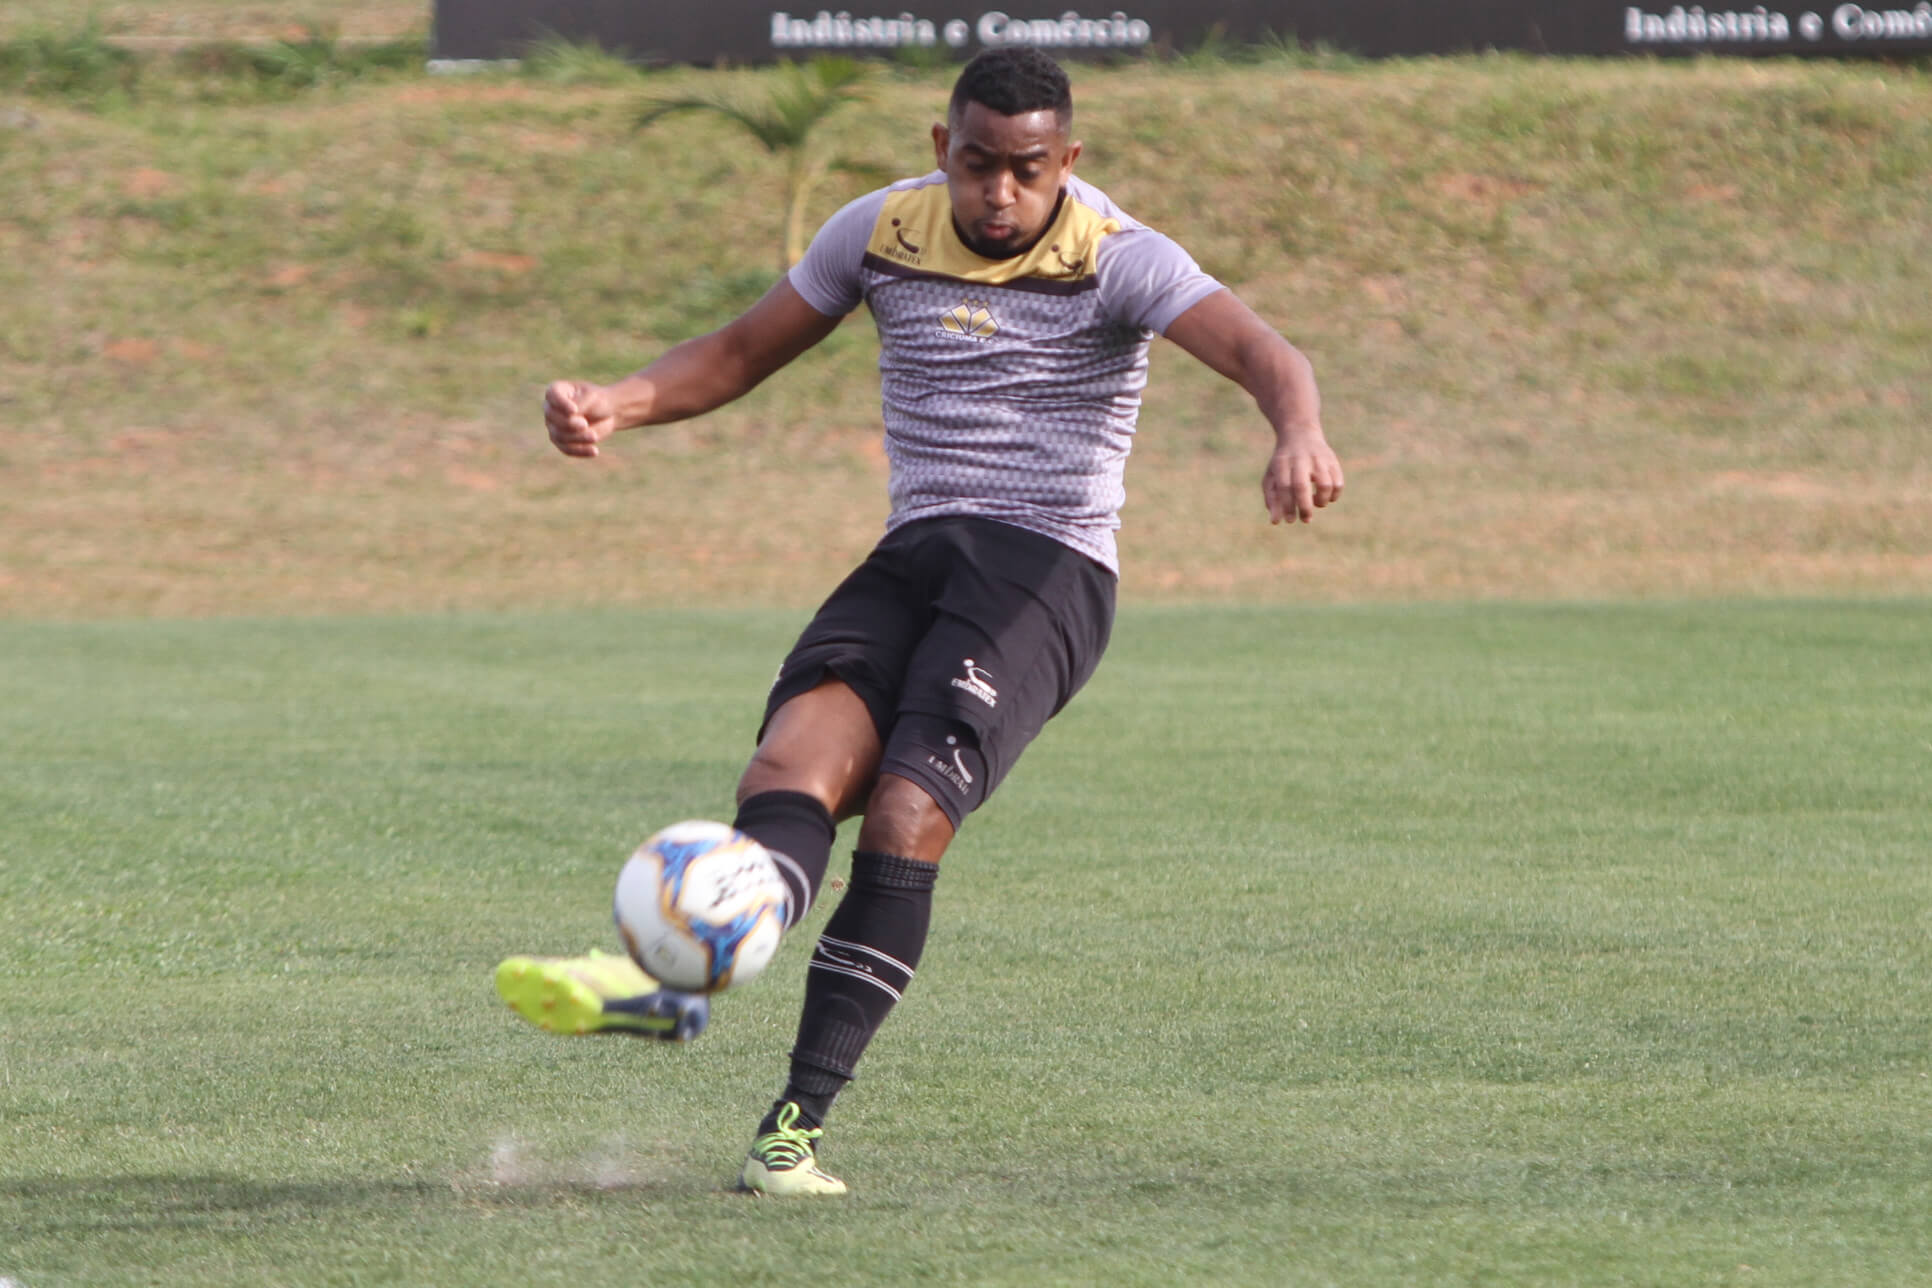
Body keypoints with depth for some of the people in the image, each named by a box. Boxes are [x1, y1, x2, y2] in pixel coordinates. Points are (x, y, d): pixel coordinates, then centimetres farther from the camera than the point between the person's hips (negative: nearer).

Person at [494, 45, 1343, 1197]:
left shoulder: (1117, 260, -5)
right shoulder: (882, 232, 9)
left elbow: (1261, 351, -20)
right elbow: (742, 353, 19)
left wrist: (1301, 435, -43)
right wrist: (617, 403, 0)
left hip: (1049, 571, -5)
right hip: (914, 556, 5)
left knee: (906, 814, -25)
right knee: (794, 764, -24)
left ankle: (801, 1123, -26)